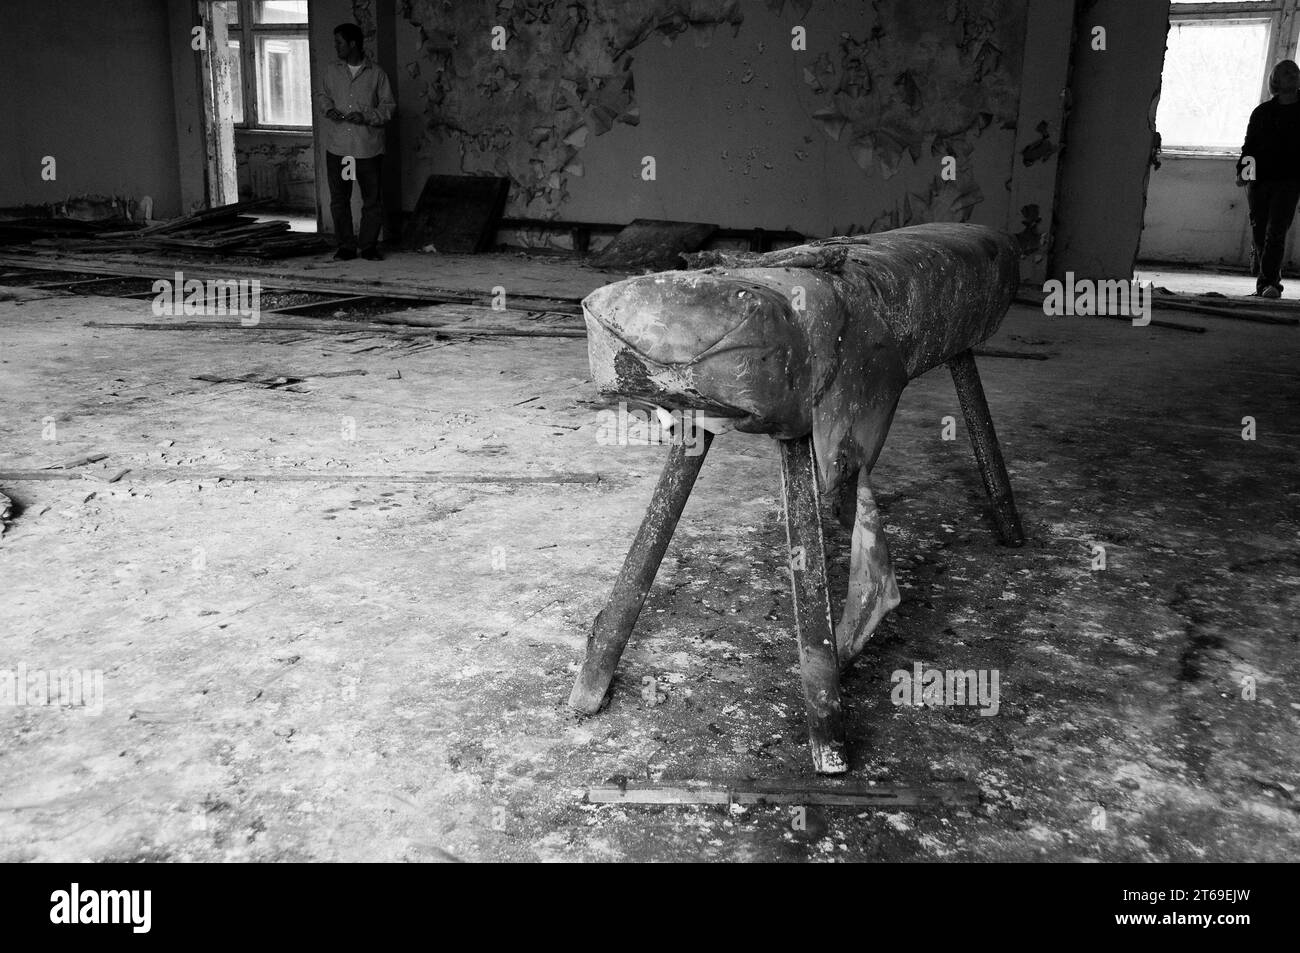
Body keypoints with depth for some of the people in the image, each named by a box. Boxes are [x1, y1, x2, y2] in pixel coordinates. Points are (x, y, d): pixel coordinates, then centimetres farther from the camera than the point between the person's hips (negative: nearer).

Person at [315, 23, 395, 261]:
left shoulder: (376, 73, -1)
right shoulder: (332, 71, 9)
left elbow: (388, 106, 2)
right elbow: (321, 95, 21)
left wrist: (366, 117, -13)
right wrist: (328, 109, -1)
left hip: (368, 148, -2)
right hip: (337, 147, 3)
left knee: (372, 199, 2)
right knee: (339, 199, 5)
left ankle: (369, 245, 15)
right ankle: (346, 246, 14)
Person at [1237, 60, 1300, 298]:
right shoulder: (1262, 112, 13)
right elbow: (1249, 144, 14)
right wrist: (1242, 170, 0)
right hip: (1259, 179, 2)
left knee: (1276, 232, -15)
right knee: (1259, 232, 5)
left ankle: (1268, 282, -18)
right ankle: (1268, 280, 22)